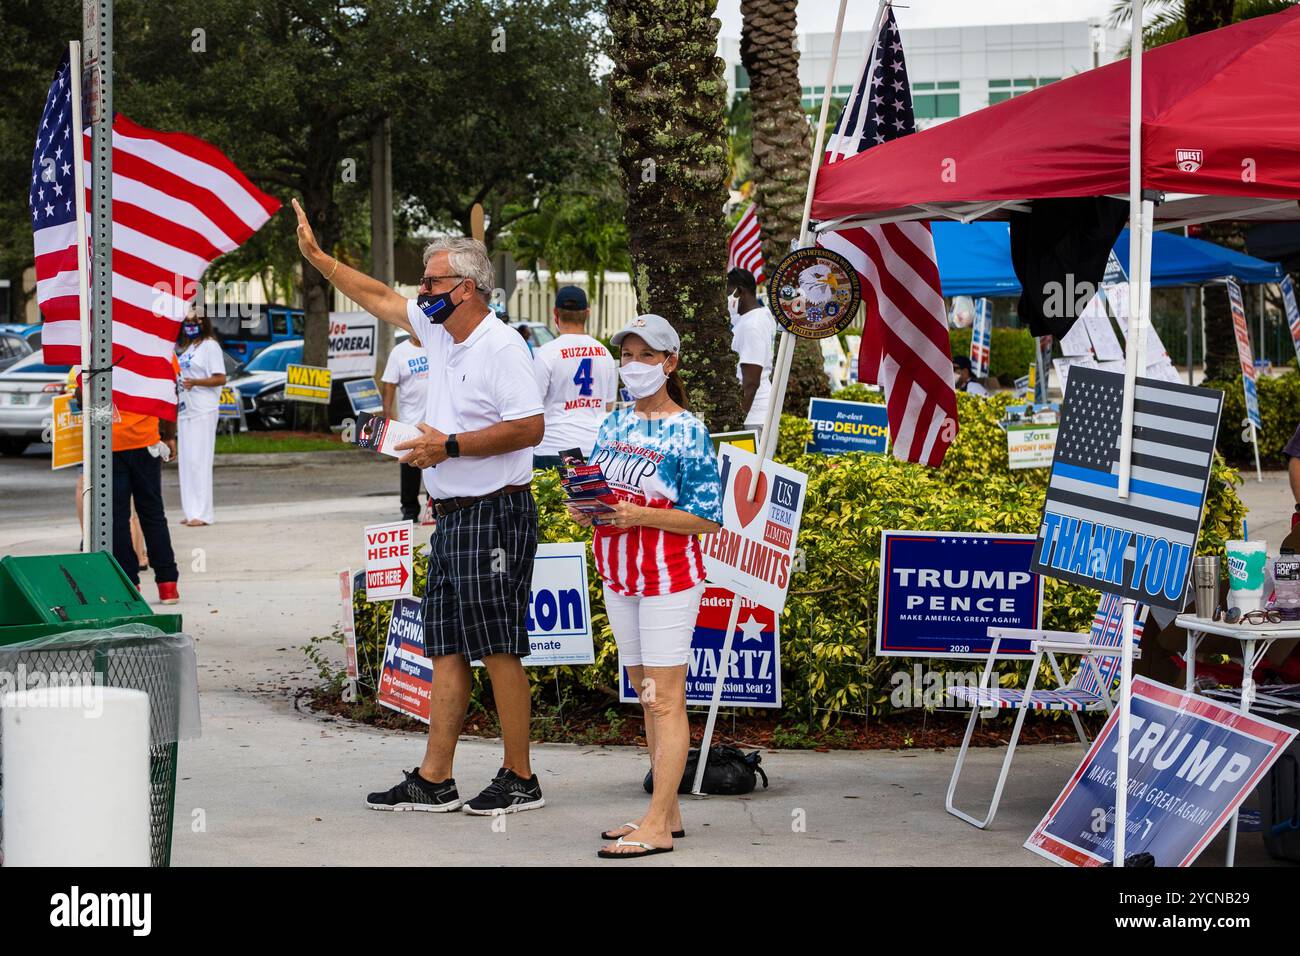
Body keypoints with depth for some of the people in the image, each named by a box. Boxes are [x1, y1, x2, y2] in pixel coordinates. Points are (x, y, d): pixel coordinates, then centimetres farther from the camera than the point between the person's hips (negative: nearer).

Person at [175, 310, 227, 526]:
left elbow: (220, 379, -13)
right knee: (186, 461, 7)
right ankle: (191, 511, 11)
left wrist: (195, 382, -24)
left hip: (203, 411, -8)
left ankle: (202, 513, -8)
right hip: (185, 410, 8)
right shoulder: (186, 347, 17)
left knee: (198, 460, -10)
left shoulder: (210, 346, -7)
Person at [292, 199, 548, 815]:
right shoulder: (439, 331, 14)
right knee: (446, 649, 8)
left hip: (494, 516, -9)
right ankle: (433, 781, 10)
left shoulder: (502, 346, -13)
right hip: (450, 517, 9)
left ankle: (520, 780, -1)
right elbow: (378, 298, 28)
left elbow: (530, 427, -20)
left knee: (498, 649, -6)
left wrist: (450, 446, -17)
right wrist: (316, 256, 27)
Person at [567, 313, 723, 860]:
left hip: (667, 577, -7)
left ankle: (657, 827, -8)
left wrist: (641, 516, -22)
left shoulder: (687, 432, -10)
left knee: (665, 700, -7)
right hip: (617, 574, 7)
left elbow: (707, 517, -12)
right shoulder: (614, 424, 10)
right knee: (646, 697, 12)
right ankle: (668, 812, 19)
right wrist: (583, 510, -6)